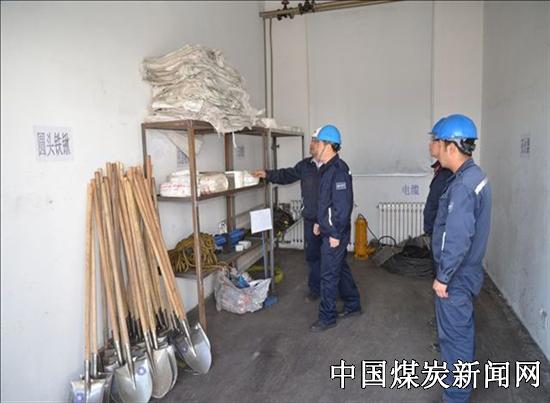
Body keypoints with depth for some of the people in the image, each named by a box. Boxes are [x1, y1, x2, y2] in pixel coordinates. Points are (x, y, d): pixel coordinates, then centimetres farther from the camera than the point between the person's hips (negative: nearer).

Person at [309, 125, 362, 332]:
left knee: (329, 275, 0)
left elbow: (343, 205, -24)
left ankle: (327, 317, 14)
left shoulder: (339, 170, -21)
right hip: (329, 230, 10)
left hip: (335, 233, -10)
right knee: (340, 268, 20)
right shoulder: (327, 168, 11)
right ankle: (353, 306, 35)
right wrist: (320, 222, 21)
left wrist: (335, 234, -22)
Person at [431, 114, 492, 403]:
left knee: (454, 334, 5)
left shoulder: (462, 185, -26)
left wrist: (442, 277, -19)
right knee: (461, 328, 24)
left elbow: (457, 239, -27)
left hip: (456, 276, -10)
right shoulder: (475, 175, 5)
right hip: (466, 271, 10)